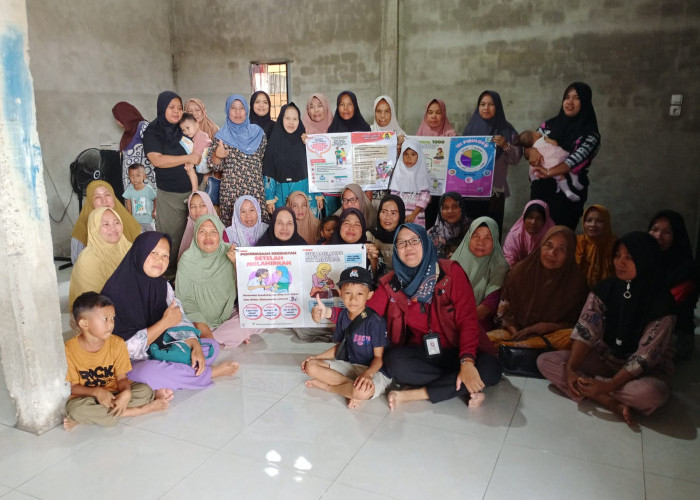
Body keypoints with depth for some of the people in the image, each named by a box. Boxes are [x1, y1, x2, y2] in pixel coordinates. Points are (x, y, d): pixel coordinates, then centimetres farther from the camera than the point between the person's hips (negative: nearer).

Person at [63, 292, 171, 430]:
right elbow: (73, 387, -8)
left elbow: (121, 378, -5)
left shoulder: (117, 344, -7)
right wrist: (96, 392, -27)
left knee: (144, 391, -21)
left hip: (114, 392, 2)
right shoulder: (69, 350, -13)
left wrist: (126, 393, -28)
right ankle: (142, 409, -27)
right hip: (87, 396, -1)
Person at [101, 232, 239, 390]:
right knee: (149, 372, -40)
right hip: (130, 364, -7)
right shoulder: (116, 292, -18)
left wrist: (195, 346, -15)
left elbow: (181, 321, 3)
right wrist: (165, 323, -20)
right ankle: (209, 373, -16)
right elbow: (129, 347, -21)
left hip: (161, 350, 8)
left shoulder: (162, 285, 4)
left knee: (212, 346, 1)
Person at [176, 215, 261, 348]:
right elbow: (184, 299, -7)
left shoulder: (229, 253, -6)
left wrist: (237, 263, -24)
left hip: (229, 315, 0)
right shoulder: (187, 260, -7)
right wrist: (201, 326, -20)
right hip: (199, 319, 0)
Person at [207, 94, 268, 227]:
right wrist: (218, 155, -18)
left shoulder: (257, 132, 10)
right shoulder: (221, 136, 6)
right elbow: (215, 166, 1)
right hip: (230, 190, -1)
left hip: (256, 190, 1)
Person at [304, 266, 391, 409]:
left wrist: (367, 373, -32)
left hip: (374, 370, -6)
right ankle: (351, 390, -16)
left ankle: (326, 385, -11)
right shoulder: (342, 316, 3)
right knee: (310, 366, -9)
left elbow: (379, 357, -13)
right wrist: (317, 357, 6)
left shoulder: (375, 321, -17)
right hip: (348, 365, 7)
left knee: (364, 391, -40)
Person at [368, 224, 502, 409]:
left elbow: (467, 319, -14)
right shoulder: (391, 283, 2)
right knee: (393, 360, -31)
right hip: (421, 353, 1)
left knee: (491, 368, -31)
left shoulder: (450, 271, -7)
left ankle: (412, 395, -21)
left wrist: (467, 362, -27)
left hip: (456, 351, -1)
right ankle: (466, 388, -17)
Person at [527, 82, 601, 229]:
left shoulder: (590, 134, -2)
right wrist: (531, 151, -15)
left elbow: (576, 159, -17)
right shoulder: (549, 125, 9)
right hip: (540, 190, 3)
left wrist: (549, 173, -30)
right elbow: (527, 148, 9)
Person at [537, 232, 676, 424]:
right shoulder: (605, 289, -5)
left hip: (646, 370, -4)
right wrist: (570, 368, -27)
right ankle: (613, 404, -25)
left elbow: (645, 357, -21)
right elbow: (585, 330, -13)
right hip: (604, 357, 4)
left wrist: (608, 386, -29)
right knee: (545, 361, -16)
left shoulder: (660, 302, -17)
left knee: (652, 393, -40)